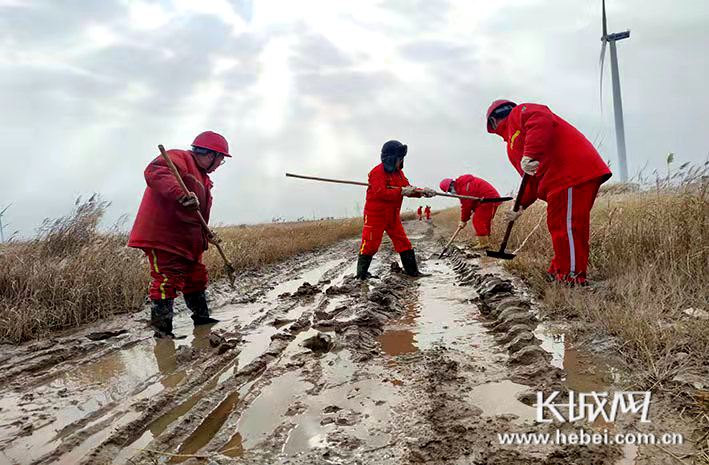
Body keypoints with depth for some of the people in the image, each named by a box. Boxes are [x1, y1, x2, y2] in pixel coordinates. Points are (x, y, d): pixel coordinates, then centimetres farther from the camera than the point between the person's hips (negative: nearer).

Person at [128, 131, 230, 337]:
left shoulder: (202, 177, 24)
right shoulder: (179, 158, -8)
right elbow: (155, 172, -31)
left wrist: (207, 236, 22)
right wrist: (180, 194, -44)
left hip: (188, 242, 10)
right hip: (162, 237, -10)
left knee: (196, 279, 17)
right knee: (168, 281, -12)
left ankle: (202, 318, 32)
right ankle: (162, 329, -4)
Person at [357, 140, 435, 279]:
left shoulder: (398, 172, 11)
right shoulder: (378, 172, -16)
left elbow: (408, 189, 10)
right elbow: (380, 192, -28)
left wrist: (422, 192, -7)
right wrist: (401, 191, -29)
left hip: (393, 216, 8)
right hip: (376, 214, -8)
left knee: (403, 242, 6)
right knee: (370, 244, -2)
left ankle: (412, 270, 14)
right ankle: (361, 272, 12)